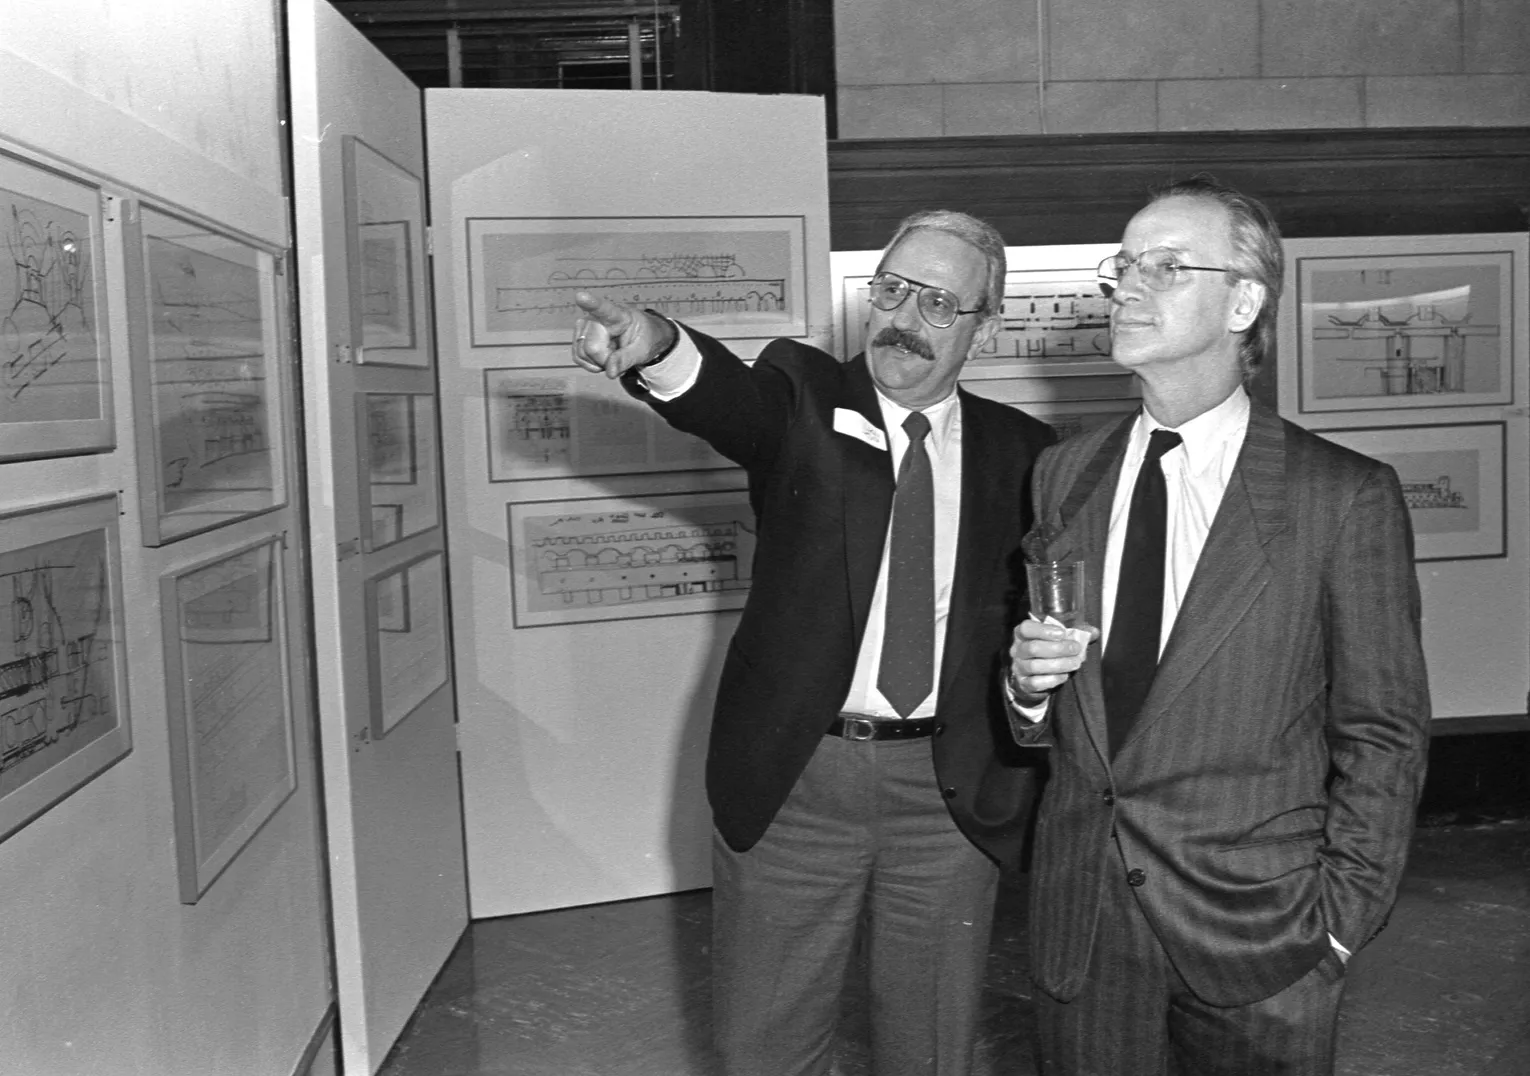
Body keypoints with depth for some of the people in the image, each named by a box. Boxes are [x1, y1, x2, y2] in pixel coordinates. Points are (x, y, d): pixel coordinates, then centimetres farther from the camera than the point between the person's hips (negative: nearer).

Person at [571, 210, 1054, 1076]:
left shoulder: (1021, 453, 4)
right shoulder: (802, 399, -2)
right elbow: (728, 397, -25)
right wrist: (656, 345, -46)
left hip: (950, 792, 1)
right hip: (792, 776, -1)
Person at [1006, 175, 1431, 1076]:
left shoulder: (1348, 496, -10)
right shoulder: (1064, 473, 4)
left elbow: (1382, 736, -5)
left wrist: (1339, 924, -7)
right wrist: (1029, 682, -10)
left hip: (1256, 929, -3)